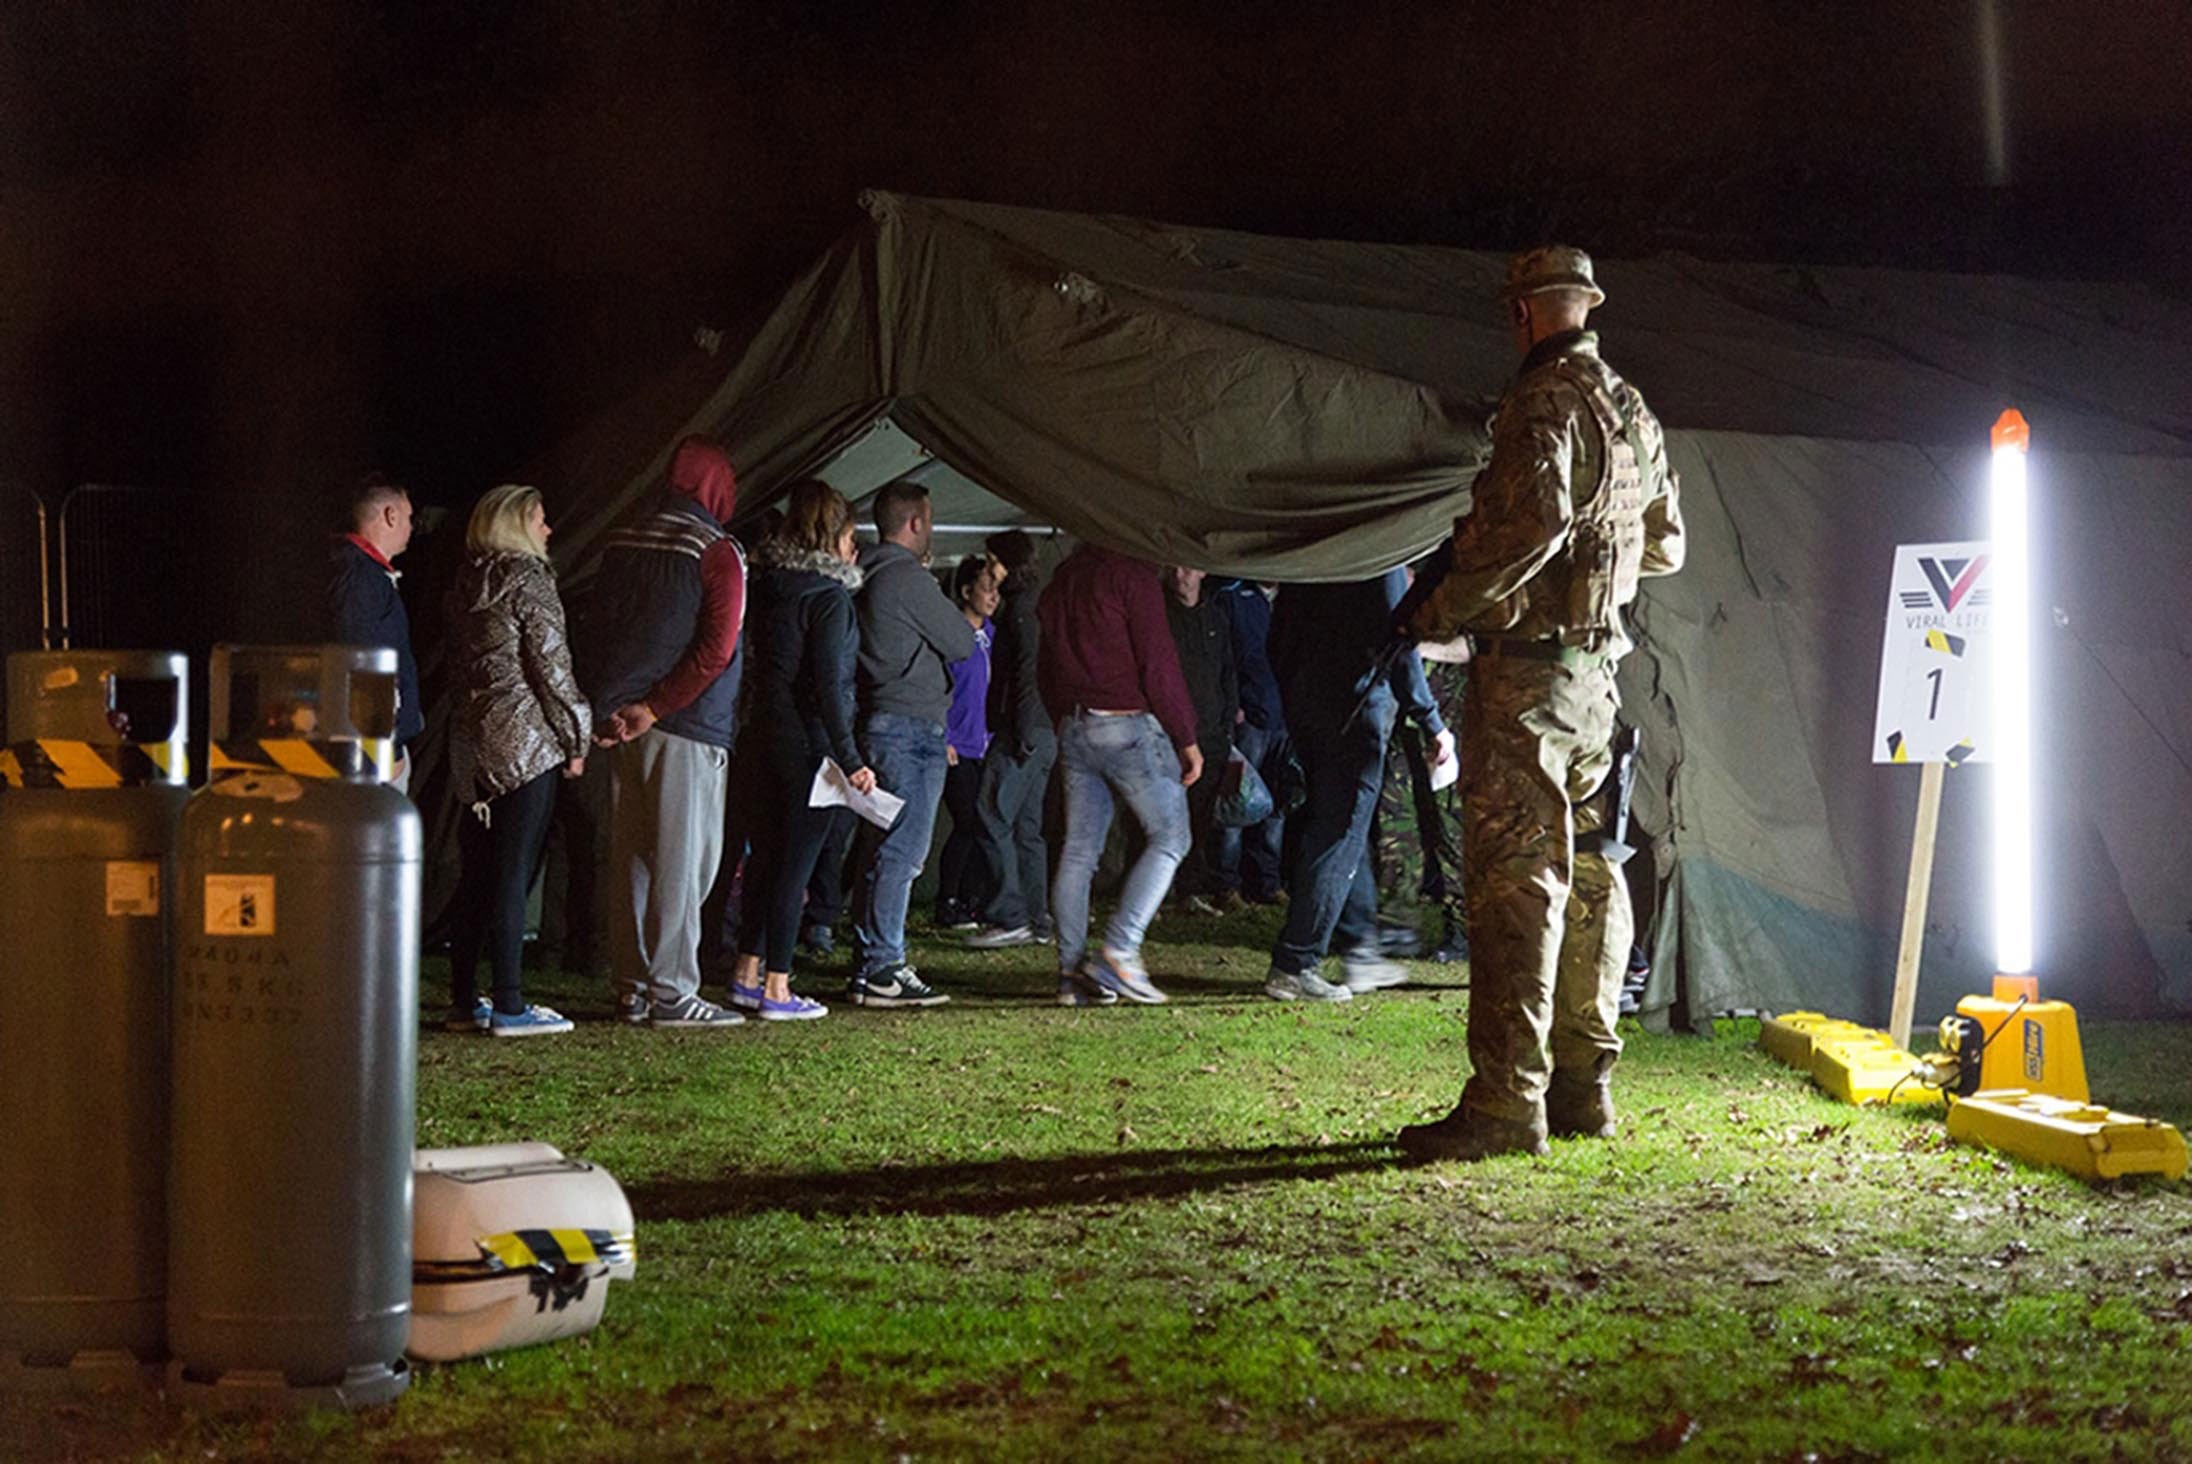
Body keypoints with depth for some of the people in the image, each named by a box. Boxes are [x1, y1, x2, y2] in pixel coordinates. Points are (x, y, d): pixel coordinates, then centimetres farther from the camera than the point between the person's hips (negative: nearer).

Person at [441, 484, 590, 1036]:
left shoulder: (465, 585, 15)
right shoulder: (527, 579, -9)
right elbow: (551, 665, -12)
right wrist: (575, 738, -3)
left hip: (473, 739, 8)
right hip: (525, 739, -8)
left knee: (478, 872, 11)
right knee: (513, 872, -7)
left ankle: (464, 1000, 14)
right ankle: (508, 1006, -6)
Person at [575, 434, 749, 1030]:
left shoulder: (620, 545, 13)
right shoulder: (717, 552, -8)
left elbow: (590, 638, 13)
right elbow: (715, 651, -15)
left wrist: (606, 709, 8)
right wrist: (652, 710, -12)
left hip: (622, 728, 7)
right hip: (686, 731, -7)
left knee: (630, 859, 10)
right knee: (682, 860, -3)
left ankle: (632, 988, 14)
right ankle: (671, 992, -3)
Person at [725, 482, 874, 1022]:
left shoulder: (768, 585, 9)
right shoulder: (829, 595, -12)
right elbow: (828, 685, -17)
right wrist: (852, 761, -17)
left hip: (763, 735, 7)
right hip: (807, 745, -7)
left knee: (767, 855, 15)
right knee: (795, 861, -2)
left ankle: (748, 974, 19)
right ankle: (776, 988, 1)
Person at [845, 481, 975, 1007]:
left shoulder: (865, 577, 15)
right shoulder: (909, 579, -13)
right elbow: (961, 643, -6)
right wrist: (960, 616, 12)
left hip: (877, 723, 10)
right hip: (911, 727, -10)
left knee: (876, 849, 11)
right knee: (902, 851, -8)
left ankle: (868, 963, 15)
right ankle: (883, 969, -9)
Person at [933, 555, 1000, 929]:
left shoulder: (990, 634, 15)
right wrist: (942, 740, -15)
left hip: (985, 747, 7)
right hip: (958, 749, -7)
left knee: (985, 825, 6)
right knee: (967, 824, -10)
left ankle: (972, 902, 14)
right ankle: (947, 907, -2)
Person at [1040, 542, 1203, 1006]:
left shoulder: (1063, 579, 16)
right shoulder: (1132, 573, -8)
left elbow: (1049, 672, 19)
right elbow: (1157, 663, -12)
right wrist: (1187, 739, -7)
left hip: (1072, 726, 7)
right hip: (1129, 724, -7)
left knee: (1079, 849, 7)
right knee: (1169, 837, 0)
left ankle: (1072, 970, 5)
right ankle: (1119, 951, -9)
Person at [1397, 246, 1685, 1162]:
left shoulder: (1544, 402, -12)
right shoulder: (1637, 415, 15)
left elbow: (1537, 518, -27)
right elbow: (1666, 545, 23)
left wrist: (1445, 609, -18)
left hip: (1527, 670, -9)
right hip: (1597, 670, 9)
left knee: (1514, 880, -9)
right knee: (1584, 875, 13)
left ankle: (1505, 1103, -11)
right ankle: (1583, 1084, 18)